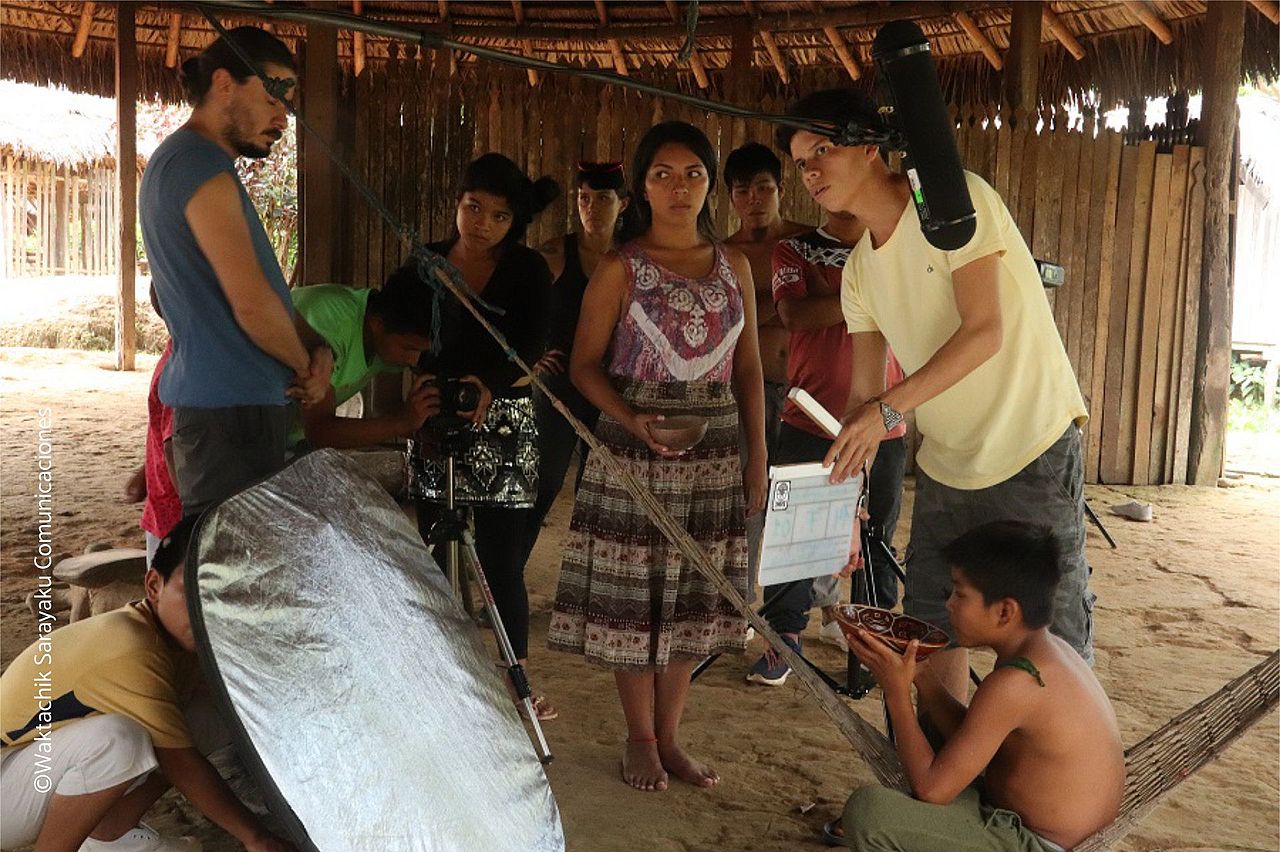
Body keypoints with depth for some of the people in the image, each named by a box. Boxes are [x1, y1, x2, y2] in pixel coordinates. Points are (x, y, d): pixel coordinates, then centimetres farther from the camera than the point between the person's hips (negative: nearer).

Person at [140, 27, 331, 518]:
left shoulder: (176, 160, 19)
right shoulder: (201, 165, -13)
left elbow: (250, 290, 19)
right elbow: (252, 303, -19)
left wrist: (315, 348, 4)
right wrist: (308, 365, -1)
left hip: (209, 398, 10)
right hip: (230, 404, -10)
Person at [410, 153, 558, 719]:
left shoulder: (528, 270, -2)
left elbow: (531, 344, -15)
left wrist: (485, 382, -34)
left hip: (502, 426, -4)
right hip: (432, 422, 4)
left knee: (502, 561, -4)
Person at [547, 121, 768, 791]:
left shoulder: (734, 266, 9)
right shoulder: (621, 268, -3)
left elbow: (747, 366, 12)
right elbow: (585, 364, -4)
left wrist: (757, 453, 7)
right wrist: (631, 418, -21)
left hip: (714, 453, 4)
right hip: (634, 449, -4)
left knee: (692, 596, 8)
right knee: (632, 594, 1)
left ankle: (670, 737, 23)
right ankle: (640, 738, 20)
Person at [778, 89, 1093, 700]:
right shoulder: (859, 270, 6)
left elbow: (983, 332, -23)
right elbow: (863, 394, 7)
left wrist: (889, 409, -30)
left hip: (1034, 453, -7)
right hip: (944, 464, 7)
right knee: (932, 628, 13)